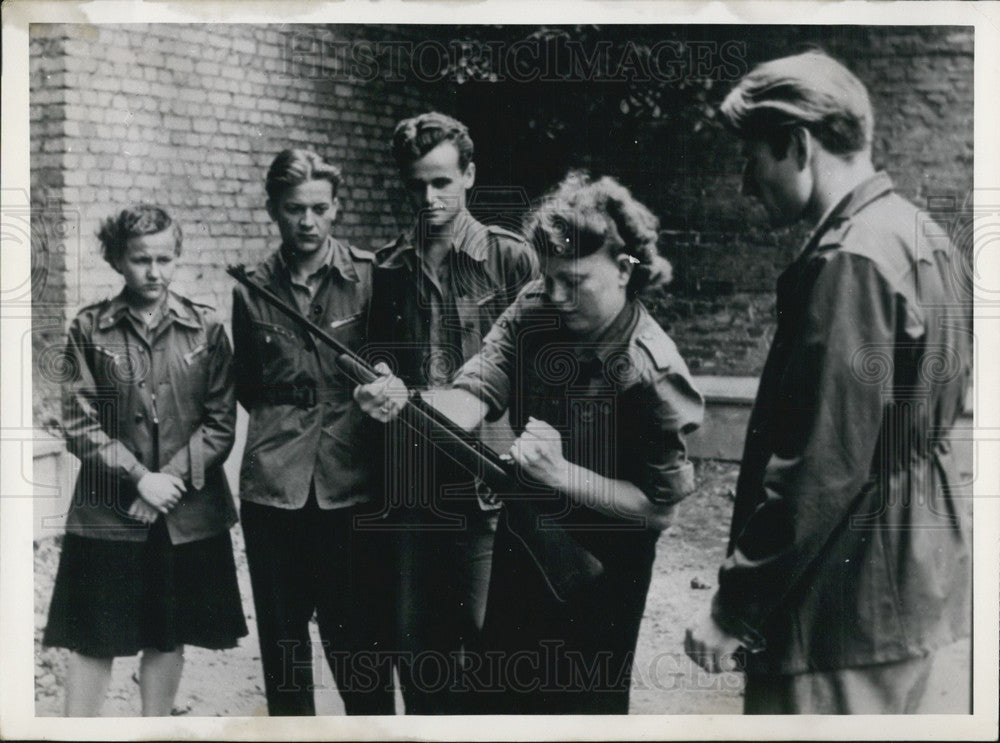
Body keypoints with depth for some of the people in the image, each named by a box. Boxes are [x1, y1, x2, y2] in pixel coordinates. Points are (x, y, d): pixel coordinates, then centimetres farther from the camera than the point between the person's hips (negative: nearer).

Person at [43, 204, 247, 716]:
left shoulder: (205, 328, 1)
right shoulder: (89, 329, -2)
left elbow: (221, 423, -1)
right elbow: (80, 425, -5)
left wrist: (173, 478, -12)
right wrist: (138, 477, -14)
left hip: (189, 513, 2)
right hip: (109, 512, -1)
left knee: (168, 637, 11)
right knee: (94, 639, 4)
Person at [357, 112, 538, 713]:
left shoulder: (511, 257, -1)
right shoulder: (389, 268, 11)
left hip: (488, 483, -4)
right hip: (410, 484, 4)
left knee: (486, 638, 0)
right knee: (416, 641, 12)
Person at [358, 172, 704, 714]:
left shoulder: (653, 376, -27)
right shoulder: (534, 311, -12)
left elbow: (659, 506, -21)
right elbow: (472, 398, -20)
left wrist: (561, 474, -32)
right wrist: (403, 402, -40)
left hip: (600, 564, -5)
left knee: (583, 706, 11)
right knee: (496, 691, 21)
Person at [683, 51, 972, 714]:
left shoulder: (849, 261, -20)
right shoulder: (916, 235, 10)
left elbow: (819, 465, -24)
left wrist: (736, 610, -17)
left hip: (848, 609, -10)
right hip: (913, 584, 10)